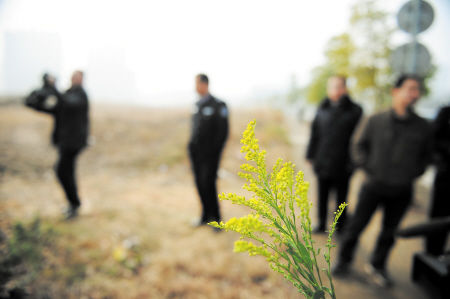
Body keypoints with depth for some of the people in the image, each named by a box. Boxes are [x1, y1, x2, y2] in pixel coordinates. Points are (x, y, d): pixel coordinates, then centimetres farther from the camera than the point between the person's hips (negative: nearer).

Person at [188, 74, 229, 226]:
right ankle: (206, 215, 23)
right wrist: (192, 146, 11)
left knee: (208, 184, -9)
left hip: (209, 153, -7)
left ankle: (216, 219, 5)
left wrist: (215, 151, -13)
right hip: (196, 153, 7)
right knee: (200, 184, 9)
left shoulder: (218, 105, -8)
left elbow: (223, 131, -10)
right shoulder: (197, 105, 14)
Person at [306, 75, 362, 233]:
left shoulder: (354, 111, -6)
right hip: (323, 162, 3)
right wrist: (311, 155, 8)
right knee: (322, 195, 15)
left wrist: (354, 161, -10)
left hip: (342, 165, -3)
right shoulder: (322, 109, 3)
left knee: (341, 196, 11)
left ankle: (340, 226, 28)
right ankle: (321, 224, 31)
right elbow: (315, 134, 8)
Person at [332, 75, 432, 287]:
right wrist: (367, 167, -2)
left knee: (389, 231, 14)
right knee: (356, 225, 6)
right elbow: (361, 145, 8)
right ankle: (344, 260, 27)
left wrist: (415, 172, 2)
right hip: (374, 186, -2)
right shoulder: (376, 120, -4)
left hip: (401, 191, 2)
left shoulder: (423, 127, 1)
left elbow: (425, 155, 15)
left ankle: (377, 266, 35)